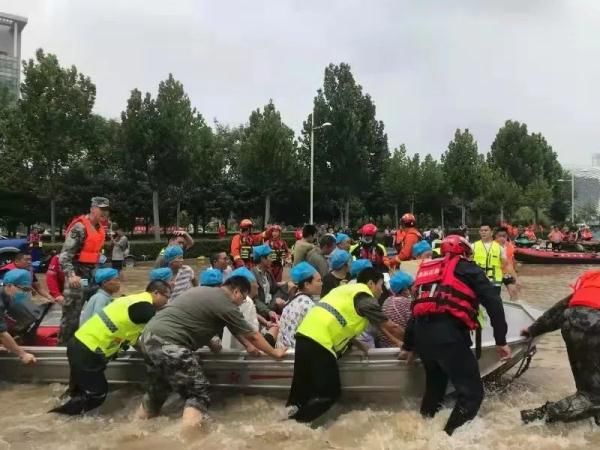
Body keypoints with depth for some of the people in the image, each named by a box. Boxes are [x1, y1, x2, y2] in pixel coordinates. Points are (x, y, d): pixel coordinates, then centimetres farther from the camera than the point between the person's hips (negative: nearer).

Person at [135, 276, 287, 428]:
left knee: (158, 389, 27)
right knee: (199, 394, 0)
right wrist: (275, 353, 16)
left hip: (148, 337, 9)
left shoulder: (205, 292, 19)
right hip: (168, 344, -9)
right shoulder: (226, 305, -6)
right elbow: (252, 336, 3)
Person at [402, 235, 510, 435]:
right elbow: (493, 302, 0)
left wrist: (408, 345, 35)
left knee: (434, 384, 27)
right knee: (472, 392, 3)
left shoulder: (426, 269, 28)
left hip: (421, 335, 7)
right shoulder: (467, 268, 12)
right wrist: (501, 340, 2)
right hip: (448, 335, -7)